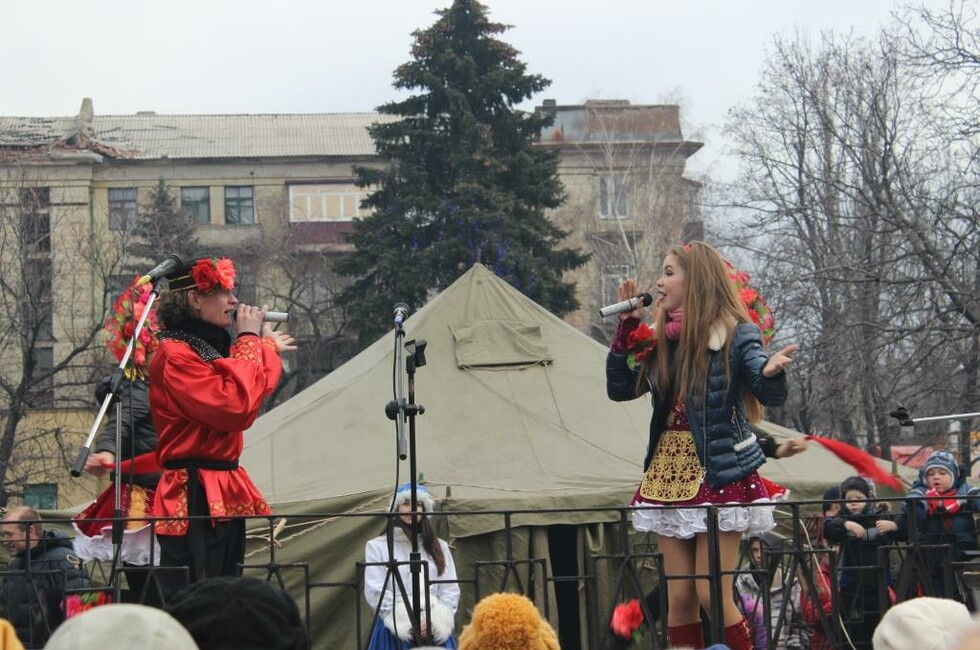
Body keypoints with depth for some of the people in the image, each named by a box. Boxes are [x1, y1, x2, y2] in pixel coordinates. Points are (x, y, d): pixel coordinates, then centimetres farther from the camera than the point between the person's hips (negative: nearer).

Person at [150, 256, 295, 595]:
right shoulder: (174, 355, -13)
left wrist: (267, 348, 30)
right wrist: (249, 339, -11)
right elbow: (235, 408, -22)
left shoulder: (209, 348, 16)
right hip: (194, 497, -10)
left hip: (224, 494, 10)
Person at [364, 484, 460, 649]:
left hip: (435, 632, 3)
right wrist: (406, 623, -12)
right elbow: (375, 592, -4)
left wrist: (437, 621, -8)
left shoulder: (439, 547, 15)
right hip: (395, 632, -3)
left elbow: (450, 589, 9)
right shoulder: (377, 547, 3)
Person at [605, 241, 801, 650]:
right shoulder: (660, 340, 9)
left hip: (719, 474, -6)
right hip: (669, 475, 6)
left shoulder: (735, 333, -9)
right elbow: (619, 388, 15)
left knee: (713, 596, -9)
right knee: (679, 598, 6)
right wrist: (627, 325, 7)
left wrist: (770, 372, -42)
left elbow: (772, 396, -19)